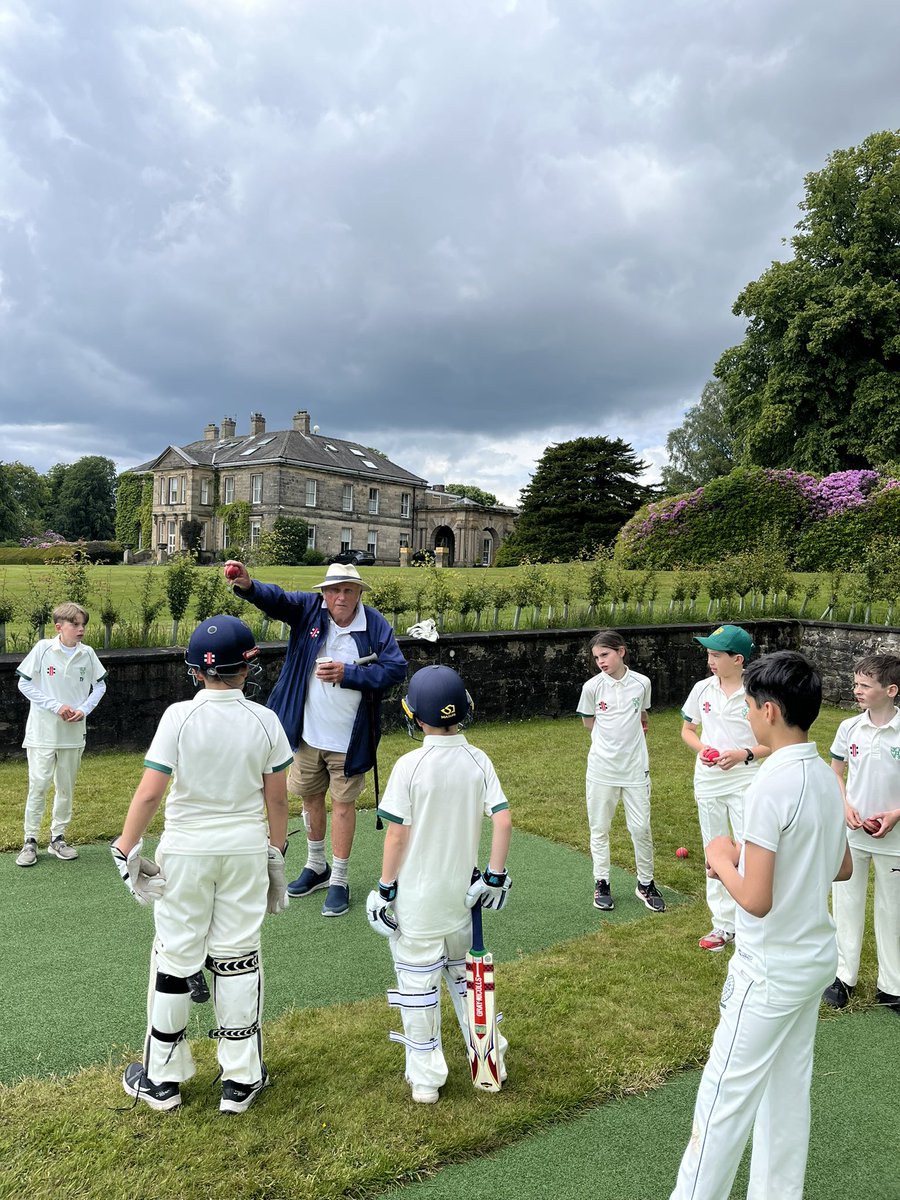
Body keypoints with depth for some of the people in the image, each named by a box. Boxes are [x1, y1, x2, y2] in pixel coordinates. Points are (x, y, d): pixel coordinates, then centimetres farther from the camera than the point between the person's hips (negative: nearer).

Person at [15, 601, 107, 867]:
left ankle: (57, 838, 25)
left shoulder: (87, 653, -2)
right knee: (38, 785, -3)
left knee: (66, 787, 11)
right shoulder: (43, 648, -10)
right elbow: (25, 684, -7)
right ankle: (30, 841, 12)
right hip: (43, 732, -3)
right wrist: (56, 706, -14)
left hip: (73, 733, 3)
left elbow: (100, 685, 9)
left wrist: (84, 709, -6)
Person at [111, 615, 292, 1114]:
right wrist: (276, 856, 11)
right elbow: (277, 798, -1)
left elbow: (150, 792, -16)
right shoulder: (264, 721, -7)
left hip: (186, 849, -1)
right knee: (239, 958, 12)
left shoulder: (179, 716, -13)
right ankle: (241, 1079, 23)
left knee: (175, 956, 12)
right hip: (247, 848, 2)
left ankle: (162, 1078, 27)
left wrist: (125, 850, -5)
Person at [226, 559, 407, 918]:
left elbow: (396, 669, -13)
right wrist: (248, 585, -45)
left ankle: (339, 881, 22)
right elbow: (275, 598, -23)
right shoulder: (309, 609, -7)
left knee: (342, 803, 7)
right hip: (308, 732, 3)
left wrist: (348, 673, -22)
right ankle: (316, 867, 41)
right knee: (310, 797, 19)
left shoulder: (375, 625, -12)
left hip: (349, 737, -3)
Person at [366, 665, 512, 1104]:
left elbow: (397, 835, -15)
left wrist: (386, 886, -5)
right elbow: (503, 821, -10)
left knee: (418, 982, 10)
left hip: (416, 896, -4)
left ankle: (425, 1077, 21)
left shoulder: (409, 765, -18)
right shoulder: (479, 761, -7)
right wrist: (495, 874, -1)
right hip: (460, 891, 4)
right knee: (463, 970, 24)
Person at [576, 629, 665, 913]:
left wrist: (633, 730, 10)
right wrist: (617, 731, 4)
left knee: (641, 828, 6)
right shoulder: (592, 687, -9)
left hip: (635, 767, 1)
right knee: (599, 828, 9)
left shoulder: (641, 683, -4)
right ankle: (601, 883, 24)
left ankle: (645, 883, 25)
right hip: (602, 768, -1)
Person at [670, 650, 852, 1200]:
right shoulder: (826, 777, 1)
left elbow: (755, 900, -27)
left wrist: (723, 859, -9)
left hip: (771, 971, -8)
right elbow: (843, 867, 14)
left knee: (726, 1095, 6)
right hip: (816, 958, 8)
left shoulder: (772, 784, -26)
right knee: (789, 1087, 20)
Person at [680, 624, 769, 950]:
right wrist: (701, 747, -9)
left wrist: (745, 754, -21)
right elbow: (687, 730, 11)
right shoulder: (702, 689, 0)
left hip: (745, 782, -4)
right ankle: (724, 923, 27)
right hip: (708, 781, 4)